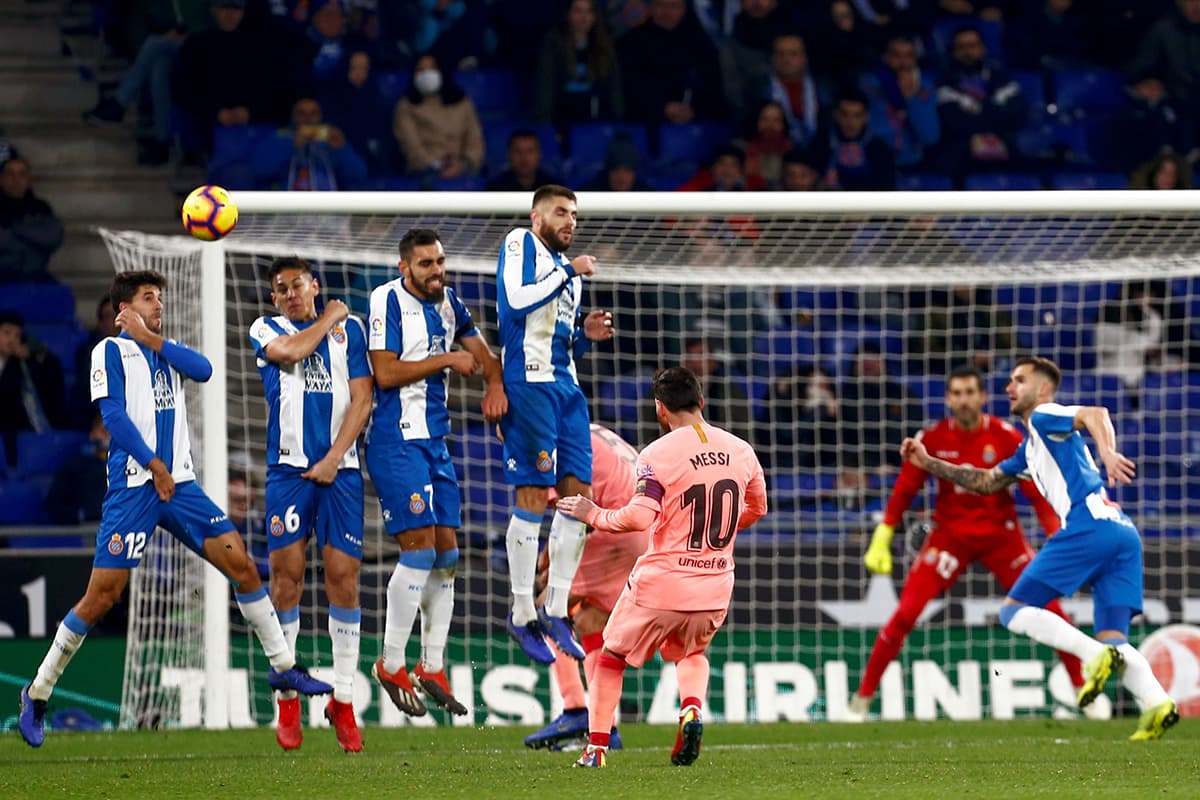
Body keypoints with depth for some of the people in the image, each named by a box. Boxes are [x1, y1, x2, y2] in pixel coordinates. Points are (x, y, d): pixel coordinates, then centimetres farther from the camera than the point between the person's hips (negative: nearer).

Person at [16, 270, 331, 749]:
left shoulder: (164, 351, 19)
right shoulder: (111, 351, 2)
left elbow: (203, 369, -1)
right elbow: (113, 414, -8)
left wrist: (151, 338, -6)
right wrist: (154, 466, -14)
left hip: (179, 484, 6)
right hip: (133, 488, -6)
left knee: (240, 563, -2)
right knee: (102, 595, -9)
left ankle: (283, 666, 8)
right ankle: (38, 693, 2)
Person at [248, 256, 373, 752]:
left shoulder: (350, 329, 12)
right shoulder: (265, 330, 12)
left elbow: (361, 399, 4)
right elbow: (289, 352, -11)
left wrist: (333, 460, -7)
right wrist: (327, 319, 5)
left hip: (340, 468, 0)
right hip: (288, 468, 0)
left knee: (343, 574, -5)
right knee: (286, 573, -6)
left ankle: (343, 700, 0)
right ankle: (287, 703, 0)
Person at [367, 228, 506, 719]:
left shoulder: (448, 304, 12)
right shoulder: (388, 300, -11)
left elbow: (480, 352, 22)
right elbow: (385, 372, -17)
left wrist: (495, 384, 1)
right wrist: (446, 361, -14)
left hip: (435, 440, 8)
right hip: (396, 442, -8)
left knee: (446, 551, 6)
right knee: (420, 547, -14)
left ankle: (432, 667, 13)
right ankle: (391, 665, -5)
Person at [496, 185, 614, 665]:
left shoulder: (565, 267, 23)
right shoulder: (521, 245, -1)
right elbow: (516, 300, -18)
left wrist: (586, 334, 7)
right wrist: (568, 273, -12)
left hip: (565, 388, 9)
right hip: (529, 383, -8)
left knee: (578, 494, 4)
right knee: (534, 497, -8)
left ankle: (555, 611, 10)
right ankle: (522, 616, -2)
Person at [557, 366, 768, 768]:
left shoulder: (659, 454, -13)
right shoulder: (741, 451, 4)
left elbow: (640, 516, -23)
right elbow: (757, 508, 19)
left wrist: (594, 515, -7)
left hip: (661, 585, -4)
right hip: (715, 588, 4)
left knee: (612, 657, 18)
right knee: (691, 653, 30)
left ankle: (597, 746, 16)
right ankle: (692, 709, -1)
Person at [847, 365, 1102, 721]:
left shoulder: (1006, 437, -11)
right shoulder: (932, 439, -8)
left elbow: (1037, 491, -8)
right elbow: (904, 491, -2)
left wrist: (1057, 537, -16)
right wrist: (881, 541, -6)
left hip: (1000, 534, 0)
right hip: (950, 535, 0)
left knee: (1049, 608, -8)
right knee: (905, 614, -13)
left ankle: (1083, 688, 11)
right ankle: (862, 698, -1)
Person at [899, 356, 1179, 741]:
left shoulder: (1045, 418, 7)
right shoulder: (1030, 448, 33)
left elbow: (1095, 414, -12)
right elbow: (986, 481, 41)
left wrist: (1107, 453, -31)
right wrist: (929, 463, 39)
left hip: (1088, 524, -9)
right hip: (1123, 533, 9)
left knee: (1014, 611, -3)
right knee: (1113, 639, 1)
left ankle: (1095, 655, -23)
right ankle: (1157, 704, -24)